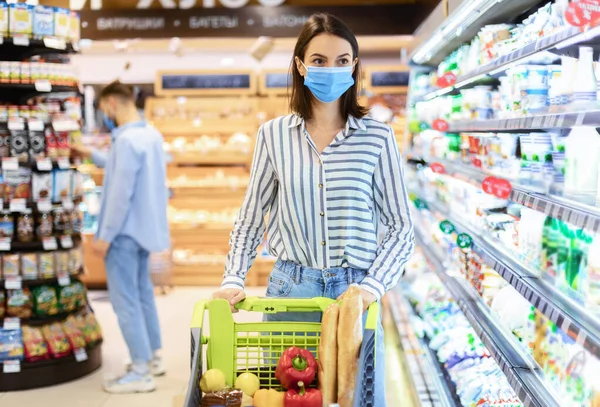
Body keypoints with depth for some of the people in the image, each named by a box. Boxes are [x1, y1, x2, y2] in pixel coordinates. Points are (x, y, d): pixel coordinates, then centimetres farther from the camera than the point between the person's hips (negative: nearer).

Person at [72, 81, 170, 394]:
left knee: (125, 300, -2)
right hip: (144, 228, 10)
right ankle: (153, 357, 29)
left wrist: (105, 236, -19)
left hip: (125, 232, -10)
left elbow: (121, 193, -24)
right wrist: (92, 156, 27)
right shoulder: (151, 135, 9)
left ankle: (140, 373, 2)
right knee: (143, 294, 19)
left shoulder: (127, 140, -22)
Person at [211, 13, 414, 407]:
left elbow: (401, 227, -1)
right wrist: (233, 280, -4)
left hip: (354, 291, -1)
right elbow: (250, 220, 8)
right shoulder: (274, 135, 1)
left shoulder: (378, 137, -4)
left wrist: (371, 287, -13)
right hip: (289, 289, 1)